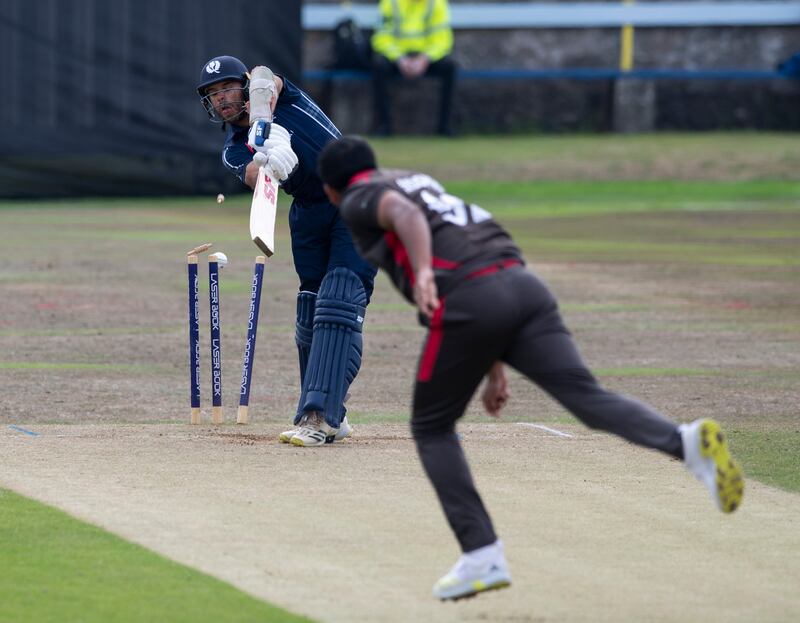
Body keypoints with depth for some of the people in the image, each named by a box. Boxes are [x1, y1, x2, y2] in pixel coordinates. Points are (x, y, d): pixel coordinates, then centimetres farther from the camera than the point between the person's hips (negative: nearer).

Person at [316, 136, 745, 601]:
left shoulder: (359, 201, 14)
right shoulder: (419, 180, 36)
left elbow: (404, 212, -11)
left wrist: (423, 274, -29)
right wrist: (494, 368, 32)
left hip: (467, 300, -6)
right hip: (523, 283, 6)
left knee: (432, 428, 12)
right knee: (585, 393, -9)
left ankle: (483, 557, 1)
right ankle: (687, 441, -35)